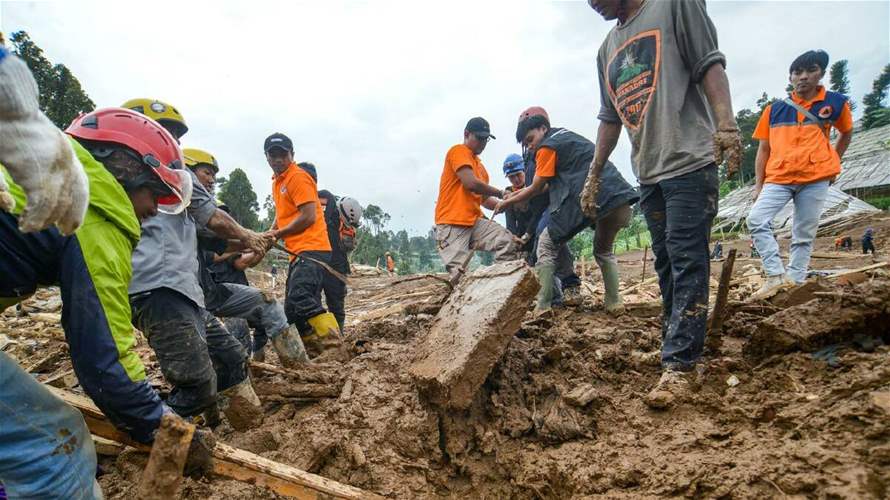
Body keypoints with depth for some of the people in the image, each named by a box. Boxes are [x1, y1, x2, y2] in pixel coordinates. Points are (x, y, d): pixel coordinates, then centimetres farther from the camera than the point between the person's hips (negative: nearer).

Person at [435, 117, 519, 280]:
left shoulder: (480, 165, 26)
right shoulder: (459, 151, 0)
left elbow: (484, 199, 25)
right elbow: (471, 183, -15)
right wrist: (501, 193, -3)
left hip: (475, 222, 8)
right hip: (452, 225, -8)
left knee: (509, 242, -13)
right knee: (459, 275, -16)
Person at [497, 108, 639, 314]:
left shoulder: (547, 147, 3)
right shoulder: (567, 135, 29)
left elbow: (536, 189, 8)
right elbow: (552, 183, 31)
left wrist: (509, 202, 22)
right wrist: (521, 193, 32)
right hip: (620, 201, 8)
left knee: (546, 245, 8)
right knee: (604, 250, 30)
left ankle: (543, 307, 2)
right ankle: (614, 303, 21)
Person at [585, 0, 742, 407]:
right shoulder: (608, 49, 23)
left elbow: (709, 65, -4)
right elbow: (610, 118, 23)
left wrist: (725, 123, -18)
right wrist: (593, 176, 20)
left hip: (689, 162, -6)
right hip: (647, 173, 7)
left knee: (686, 262, -10)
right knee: (666, 264, 8)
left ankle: (677, 365, -10)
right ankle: (680, 345, 17)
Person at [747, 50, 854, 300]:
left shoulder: (835, 102, 6)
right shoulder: (774, 109, 6)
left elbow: (846, 132, 24)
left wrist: (834, 161, 15)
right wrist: (758, 185, 4)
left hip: (816, 179, 0)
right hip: (778, 178, 1)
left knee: (804, 235, 2)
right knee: (756, 220, -20)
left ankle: (795, 283, 9)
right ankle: (776, 276, -18)